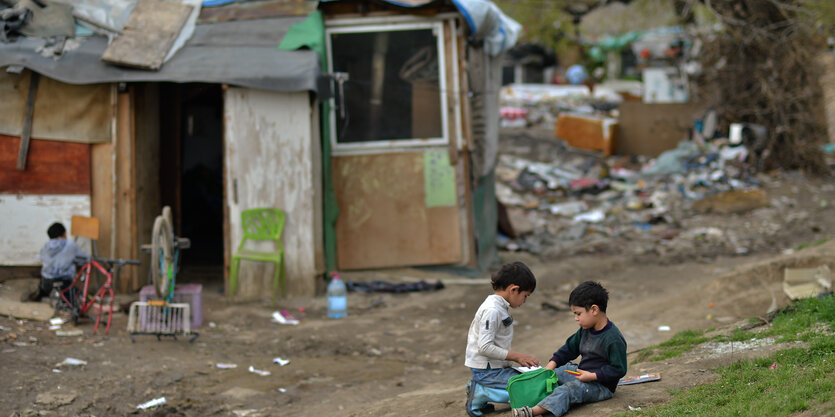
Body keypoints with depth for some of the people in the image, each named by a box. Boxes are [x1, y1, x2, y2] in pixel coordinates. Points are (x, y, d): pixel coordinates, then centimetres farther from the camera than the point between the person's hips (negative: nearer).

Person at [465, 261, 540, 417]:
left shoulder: (501, 307, 13)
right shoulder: (492, 310, -19)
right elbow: (485, 348, -24)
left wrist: (520, 358, 9)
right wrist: (517, 356, -17)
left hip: (497, 368, 10)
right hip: (487, 371, -10)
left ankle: (481, 391, 3)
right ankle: (482, 393, -11)